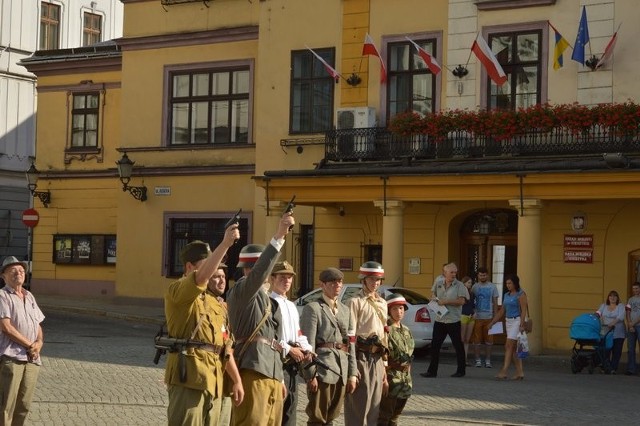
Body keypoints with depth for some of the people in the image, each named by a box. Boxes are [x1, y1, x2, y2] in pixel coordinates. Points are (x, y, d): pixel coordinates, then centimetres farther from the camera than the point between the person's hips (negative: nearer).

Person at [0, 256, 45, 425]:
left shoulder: (29, 296, 17)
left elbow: (38, 325, 19)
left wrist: (39, 343, -2)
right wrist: (30, 345, -10)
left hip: (32, 358, 7)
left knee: (24, 404, 8)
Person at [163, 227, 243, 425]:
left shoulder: (215, 304, 22)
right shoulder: (177, 291, -3)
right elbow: (202, 276, -23)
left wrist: (237, 379, 19)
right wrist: (226, 243, -27)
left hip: (214, 382, 8)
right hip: (189, 378, -8)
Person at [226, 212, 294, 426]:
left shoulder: (269, 300, 23)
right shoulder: (241, 291, -3)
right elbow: (259, 271, -25)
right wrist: (279, 236, -31)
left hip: (272, 373, 9)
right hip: (252, 370, -9)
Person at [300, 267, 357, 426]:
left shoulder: (345, 310, 18)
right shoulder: (313, 308, -3)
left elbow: (350, 343, 15)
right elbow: (308, 344, -9)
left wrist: (352, 374, 8)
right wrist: (311, 375, -15)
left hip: (342, 371, 6)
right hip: (322, 368, -6)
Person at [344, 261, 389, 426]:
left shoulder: (382, 302, 17)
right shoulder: (355, 301, -6)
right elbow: (350, 335, -12)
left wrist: (384, 368, 16)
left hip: (377, 358, 7)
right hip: (361, 356, -7)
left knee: (374, 407, 10)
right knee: (358, 408, -5)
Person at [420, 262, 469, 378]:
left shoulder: (459, 286, -6)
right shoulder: (438, 284, 9)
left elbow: (462, 301, -16)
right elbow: (433, 293, 28)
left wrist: (445, 302, -18)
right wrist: (433, 298, 5)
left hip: (453, 321, -4)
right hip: (439, 320, 5)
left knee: (458, 346, 4)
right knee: (435, 346, 4)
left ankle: (461, 370, 15)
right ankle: (432, 371, 9)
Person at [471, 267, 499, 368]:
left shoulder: (492, 287, 5)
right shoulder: (474, 287, 5)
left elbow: (495, 303, 7)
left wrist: (495, 317, 1)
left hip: (489, 317, 0)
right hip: (477, 317, 0)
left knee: (488, 340, 3)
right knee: (477, 340, 0)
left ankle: (487, 360, 10)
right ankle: (478, 360, 8)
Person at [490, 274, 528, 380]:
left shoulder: (521, 294, -8)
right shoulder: (506, 295, 15)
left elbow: (524, 311, -15)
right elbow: (502, 311, 20)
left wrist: (522, 325, -24)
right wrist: (492, 322, 17)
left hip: (517, 321, -8)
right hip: (509, 321, 8)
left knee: (509, 346, -13)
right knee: (513, 348, 8)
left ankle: (504, 372, -16)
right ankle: (520, 372, 13)